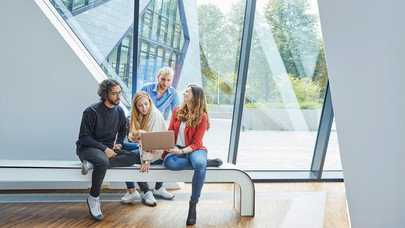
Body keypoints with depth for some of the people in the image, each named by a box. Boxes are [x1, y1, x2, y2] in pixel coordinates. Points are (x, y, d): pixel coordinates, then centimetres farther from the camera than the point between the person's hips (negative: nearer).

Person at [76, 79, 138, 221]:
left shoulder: (119, 111, 6)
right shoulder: (92, 111, -13)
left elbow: (124, 128, 25)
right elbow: (84, 137, -14)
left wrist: (119, 143, 7)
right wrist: (104, 149, -21)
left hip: (108, 149, 6)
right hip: (87, 148, -6)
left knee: (132, 157, -20)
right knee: (103, 162, -40)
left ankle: (92, 164, -25)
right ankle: (93, 198, -19)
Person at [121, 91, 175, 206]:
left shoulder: (155, 114, -15)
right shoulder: (139, 115, 9)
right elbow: (131, 137, 3)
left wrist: (146, 161, -27)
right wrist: (136, 134, -21)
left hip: (156, 152, -8)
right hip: (144, 149, 8)